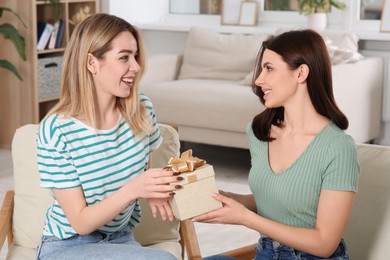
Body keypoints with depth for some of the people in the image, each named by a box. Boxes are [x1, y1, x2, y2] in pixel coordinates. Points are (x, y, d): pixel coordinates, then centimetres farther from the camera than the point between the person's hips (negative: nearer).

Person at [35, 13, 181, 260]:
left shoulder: (142, 110, -7)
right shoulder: (56, 130, -21)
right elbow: (81, 223, -18)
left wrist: (153, 190, -13)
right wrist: (132, 189, -35)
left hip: (121, 239, 6)